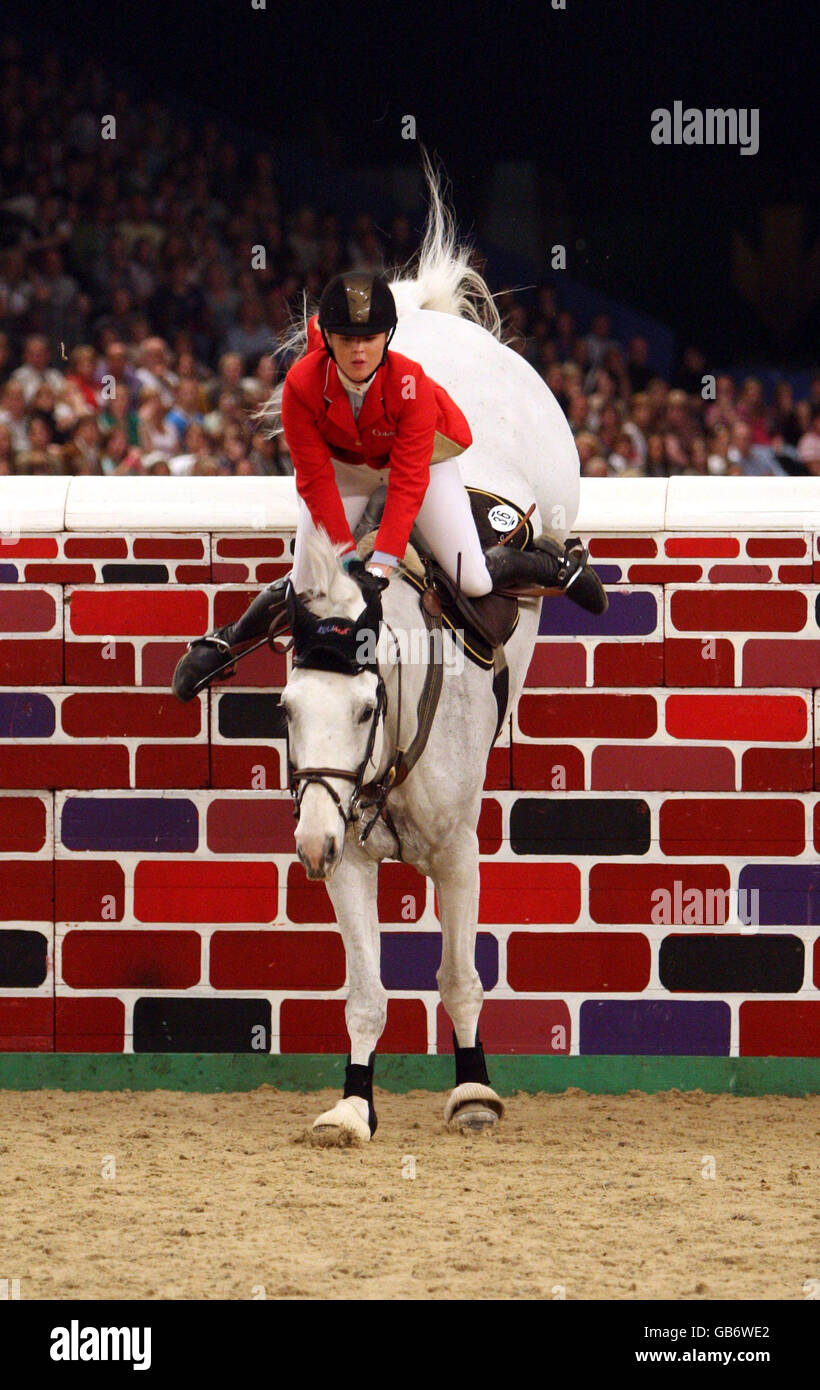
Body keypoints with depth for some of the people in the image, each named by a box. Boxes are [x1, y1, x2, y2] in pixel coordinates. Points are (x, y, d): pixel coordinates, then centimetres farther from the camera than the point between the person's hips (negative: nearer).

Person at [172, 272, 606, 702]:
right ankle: (224, 641, 21)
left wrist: (383, 560, -39)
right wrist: (346, 555, -28)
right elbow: (315, 480, -24)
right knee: (304, 586, -5)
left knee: (474, 582, -8)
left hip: (421, 455, -1)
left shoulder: (411, 384, -36)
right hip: (342, 463, 1)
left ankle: (554, 564, 23)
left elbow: (408, 482, -33)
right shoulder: (302, 386, -32)